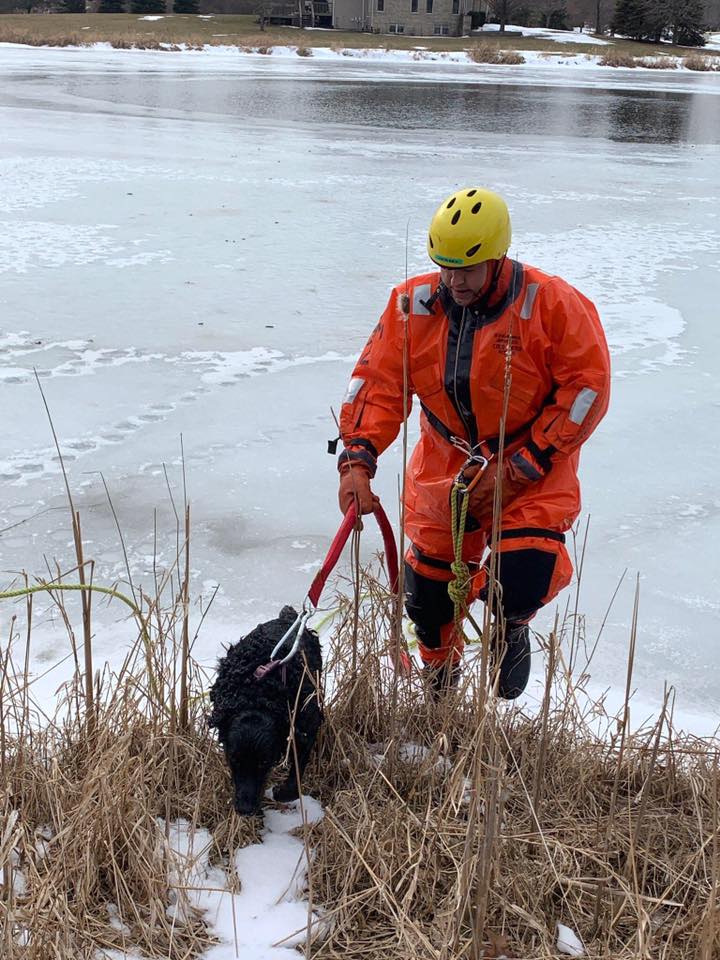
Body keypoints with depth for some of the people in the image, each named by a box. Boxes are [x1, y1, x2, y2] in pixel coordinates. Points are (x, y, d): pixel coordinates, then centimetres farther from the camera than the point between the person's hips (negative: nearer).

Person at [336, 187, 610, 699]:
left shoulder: (552, 305, -19)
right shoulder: (413, 305, -9)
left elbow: (588, 387, -16)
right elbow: (378, 383, -8)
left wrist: (520, 468, -19)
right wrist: (357, 459, -23)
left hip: (531, 469, -3)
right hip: (444, 466, 4)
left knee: (524, 578, -21)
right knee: (428, 591, 11)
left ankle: (511, 626, 20)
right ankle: (438, 683, 43)